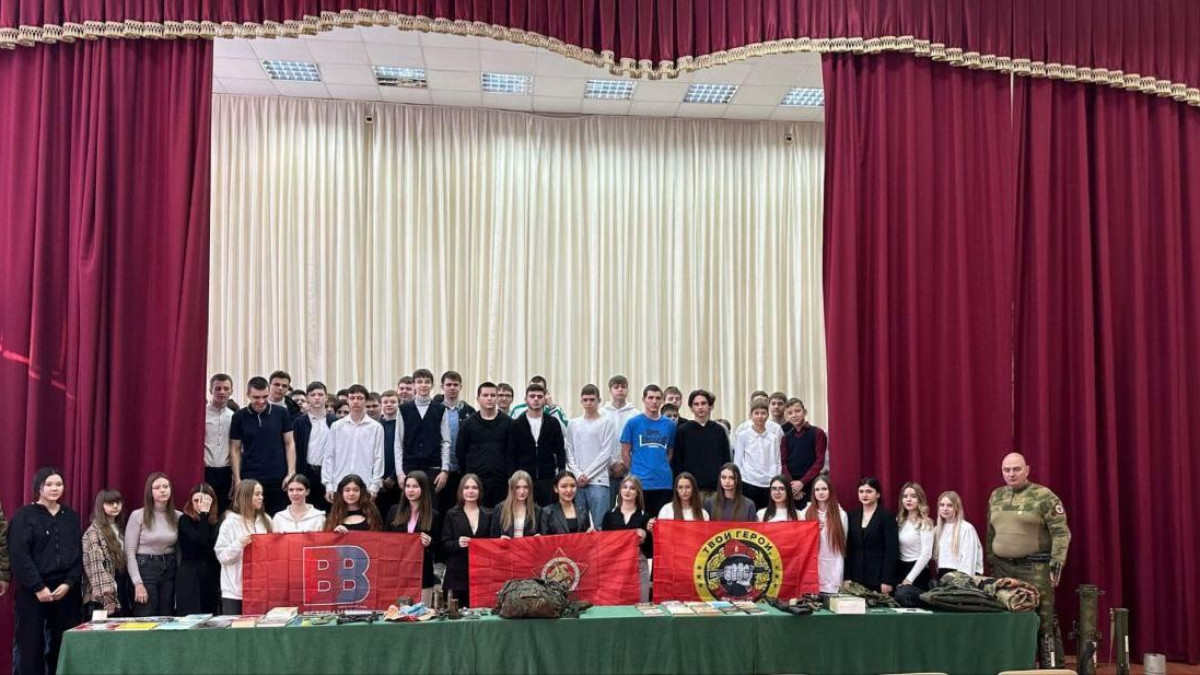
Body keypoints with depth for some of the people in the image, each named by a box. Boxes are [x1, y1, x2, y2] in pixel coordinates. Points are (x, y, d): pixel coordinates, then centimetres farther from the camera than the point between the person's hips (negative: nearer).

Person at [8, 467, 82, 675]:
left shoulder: (71, 516, 11)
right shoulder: (24, 515, -1)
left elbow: (79, 554, 8)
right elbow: (18, 554, -10)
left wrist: (69, 583, -6)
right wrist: (38, 587, -15)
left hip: (66, 590, 3)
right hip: (32, 591, -3)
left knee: (62, 646, 2)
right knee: (30, 645, -3)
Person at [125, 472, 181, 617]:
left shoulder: (178, 517, 5)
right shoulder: (138, 515, -6)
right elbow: (130, 552, -7)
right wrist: (138, 583, -13)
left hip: (169, 569, 4)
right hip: (145, 568, -4)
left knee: (167, 619, 6)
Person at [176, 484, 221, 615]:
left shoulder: (215, 522, 9)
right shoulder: (185, 520, -1)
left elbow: (215, 545, 1)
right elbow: (200, 541, -18)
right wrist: (203, 514, -14)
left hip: (212, 576, 4)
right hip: (190, 577, -4)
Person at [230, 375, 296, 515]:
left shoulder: (281, 413, 1)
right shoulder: (239, 417, 2)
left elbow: (289, 444, 5)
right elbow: (235, 450, 5)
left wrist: (291, 473, -4)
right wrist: (237, 480, -2)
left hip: (278, 479, 0)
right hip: (250, 480, 0)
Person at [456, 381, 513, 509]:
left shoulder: (508, 423, 4)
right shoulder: (469, 424, 5)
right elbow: (460, 452, 8)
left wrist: (509, 474, -1)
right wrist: (468, 472, 6)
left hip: (501, 481, 0)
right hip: (475, 480, 0)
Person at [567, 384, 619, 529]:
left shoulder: (607, 422, 2)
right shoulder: (573, 424, 13)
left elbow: (606, 453, -4)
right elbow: (569, 453, 10)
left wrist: (588, 474, -7)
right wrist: (578, 474, -5)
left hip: (598, 481, -3)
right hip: (577, 482, 3)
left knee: (600, 525, -6)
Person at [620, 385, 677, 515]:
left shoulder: (669, 425, 9)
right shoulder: (633, 423, 1)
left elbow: (670, 452, 14)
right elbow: (625, 452, 4)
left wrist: (662, 469, 3)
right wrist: (634, 472, 2)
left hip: (664, 483, 2)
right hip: (640, 482, -2)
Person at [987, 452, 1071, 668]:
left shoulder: (1044, 496, -6)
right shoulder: (996, 496, 12)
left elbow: (1061, 532, -9)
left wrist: (1057, 563, -15)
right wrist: (991, 562, 17)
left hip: (1035, 568, -5)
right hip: (1002, 567, 6)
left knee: (1043, 621, -5)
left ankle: (1052, 668, 2)